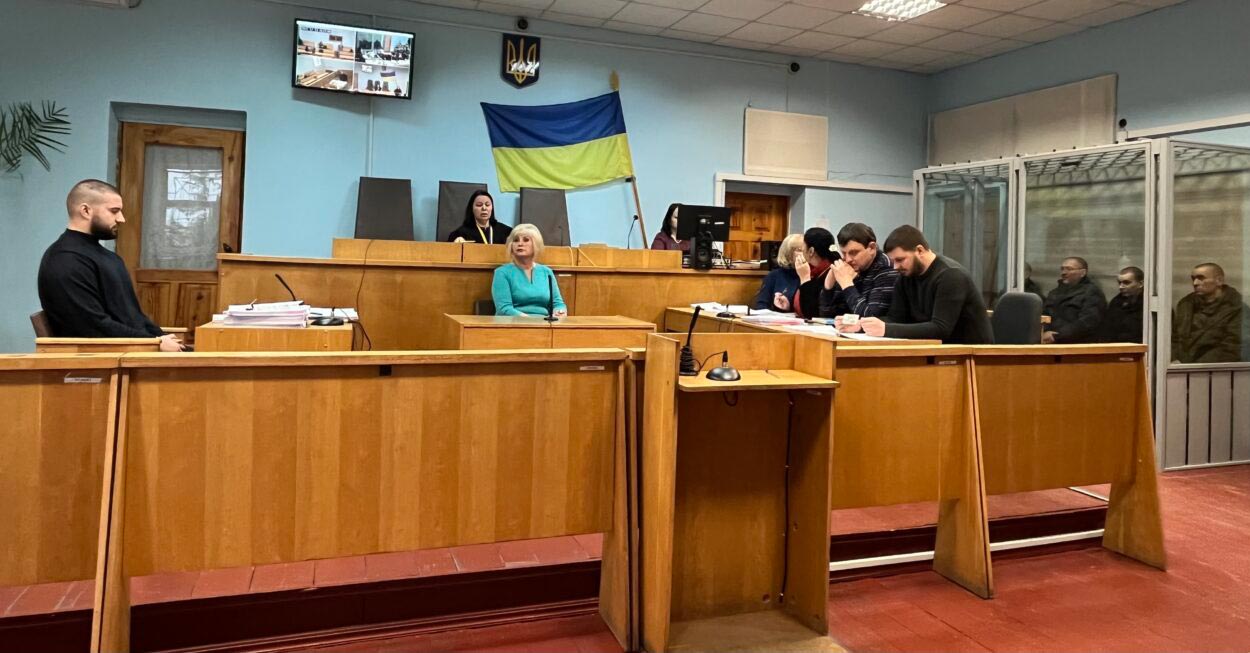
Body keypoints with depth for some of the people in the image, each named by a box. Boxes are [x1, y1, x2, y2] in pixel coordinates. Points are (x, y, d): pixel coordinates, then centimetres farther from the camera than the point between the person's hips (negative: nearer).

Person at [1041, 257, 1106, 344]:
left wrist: (1056, 337, -14)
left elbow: (1087, 323, -10)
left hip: (1078, 345, -5)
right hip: (1050, 344, 5)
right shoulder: (1055, 293, 22)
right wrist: (1044, 333, -7)